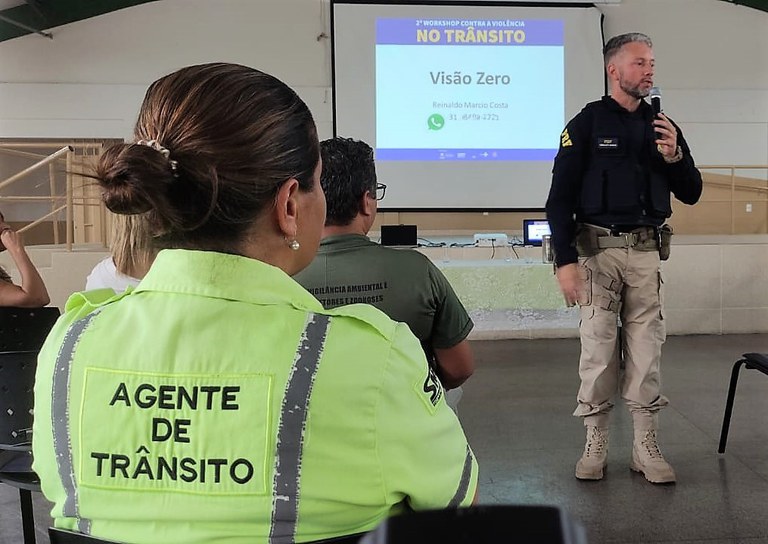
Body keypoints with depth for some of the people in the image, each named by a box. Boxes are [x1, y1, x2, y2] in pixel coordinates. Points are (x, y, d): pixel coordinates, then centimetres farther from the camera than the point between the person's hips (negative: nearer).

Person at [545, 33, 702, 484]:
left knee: (647, 352, 7)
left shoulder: (662, 126, 11)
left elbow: (691, 194, 12)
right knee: (598, 350, 2)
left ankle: (647, 447, 18)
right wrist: (565, 260, -11)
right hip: (598, 251, -3)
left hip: (647, 252, 4)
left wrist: (674, 156, -7)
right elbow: (560, 197, -5)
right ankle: (596, 445, 16)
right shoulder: (586, 124, -1)